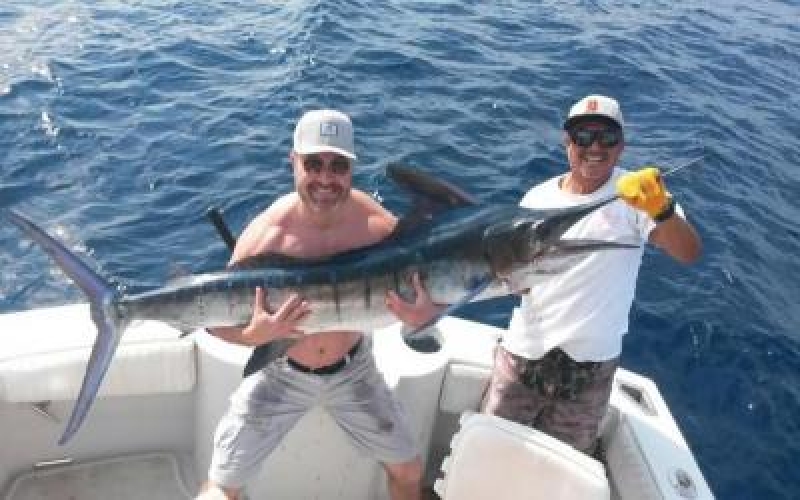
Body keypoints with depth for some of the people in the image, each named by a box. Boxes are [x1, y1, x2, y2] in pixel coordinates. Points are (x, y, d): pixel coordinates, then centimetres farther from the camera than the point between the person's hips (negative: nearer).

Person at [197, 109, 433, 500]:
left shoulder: (379, 226, -21)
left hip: (352, 369, 2)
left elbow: (423, 298, -13)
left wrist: (420, 314, -35)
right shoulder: (265, 234, -25)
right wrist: (254, 334, -38)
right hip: (280, 373, -1)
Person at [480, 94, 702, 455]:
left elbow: (689, 253, -25)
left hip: (590, 365, -2)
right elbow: (519, 280, 5)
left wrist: (661, 209, -45)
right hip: (524, 353, 3)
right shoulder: (538, 198, 0)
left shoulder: (636, 194, -10)